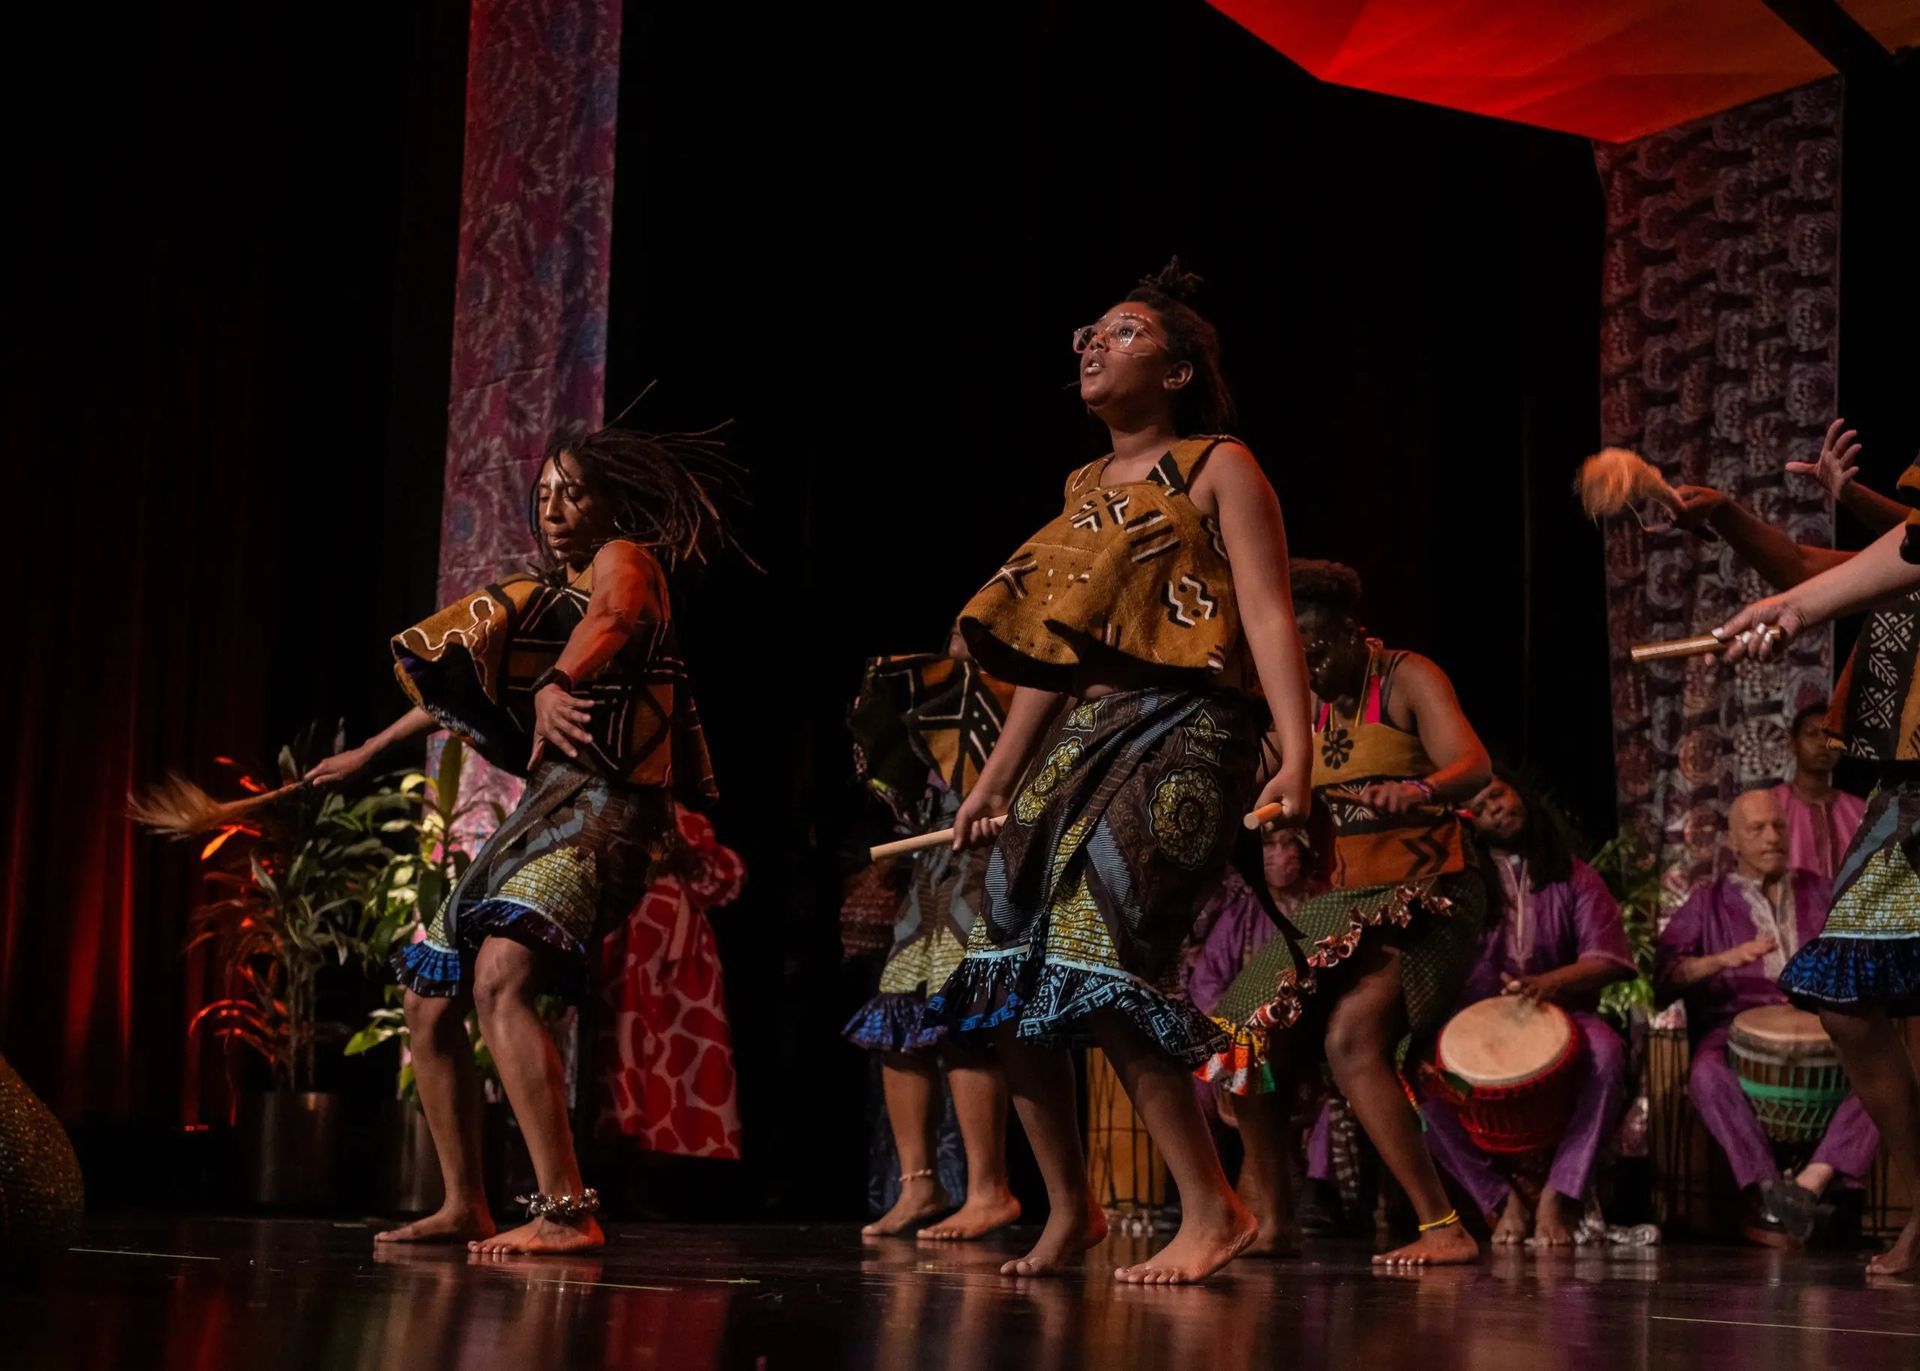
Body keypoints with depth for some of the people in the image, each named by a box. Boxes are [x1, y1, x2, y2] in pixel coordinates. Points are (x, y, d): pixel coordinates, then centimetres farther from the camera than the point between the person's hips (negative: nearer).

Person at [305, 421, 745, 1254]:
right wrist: (368, 752, 38)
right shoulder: (547, 592, 24)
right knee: (430, 1006, 11)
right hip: (543, 812, 10)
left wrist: (555, 684, -46)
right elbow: (461, 688, 34)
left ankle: (566, 1213, -36)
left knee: (499, 984, -30)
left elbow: (614, 618, -27)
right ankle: (465, 1209, 21)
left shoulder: (624, 561, -2)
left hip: (600, 812, -10)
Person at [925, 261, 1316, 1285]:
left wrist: (1296, 757, -21)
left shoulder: (1218, 468, 2)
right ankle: (1068, 1210, 14)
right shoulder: (1085, 493, 22)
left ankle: (1211, 1210, -13)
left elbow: (1268, 616, -9)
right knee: (1008, 978, 0)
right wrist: (994, 781, 21)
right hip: (1081, 741, 8)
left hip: (1177, 737, -8)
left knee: (1101, 970, -22)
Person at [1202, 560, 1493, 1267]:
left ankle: (1444, 1229, -26)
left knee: (1351, 1038, -28)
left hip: (1424, 895, -8)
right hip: (1338, 897, 8)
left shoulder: (1409, 679, -10)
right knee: (1250, 1042, 0)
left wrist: (1418, 791, -49)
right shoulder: (1306, 704, 11)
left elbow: (1474, 765, -28)